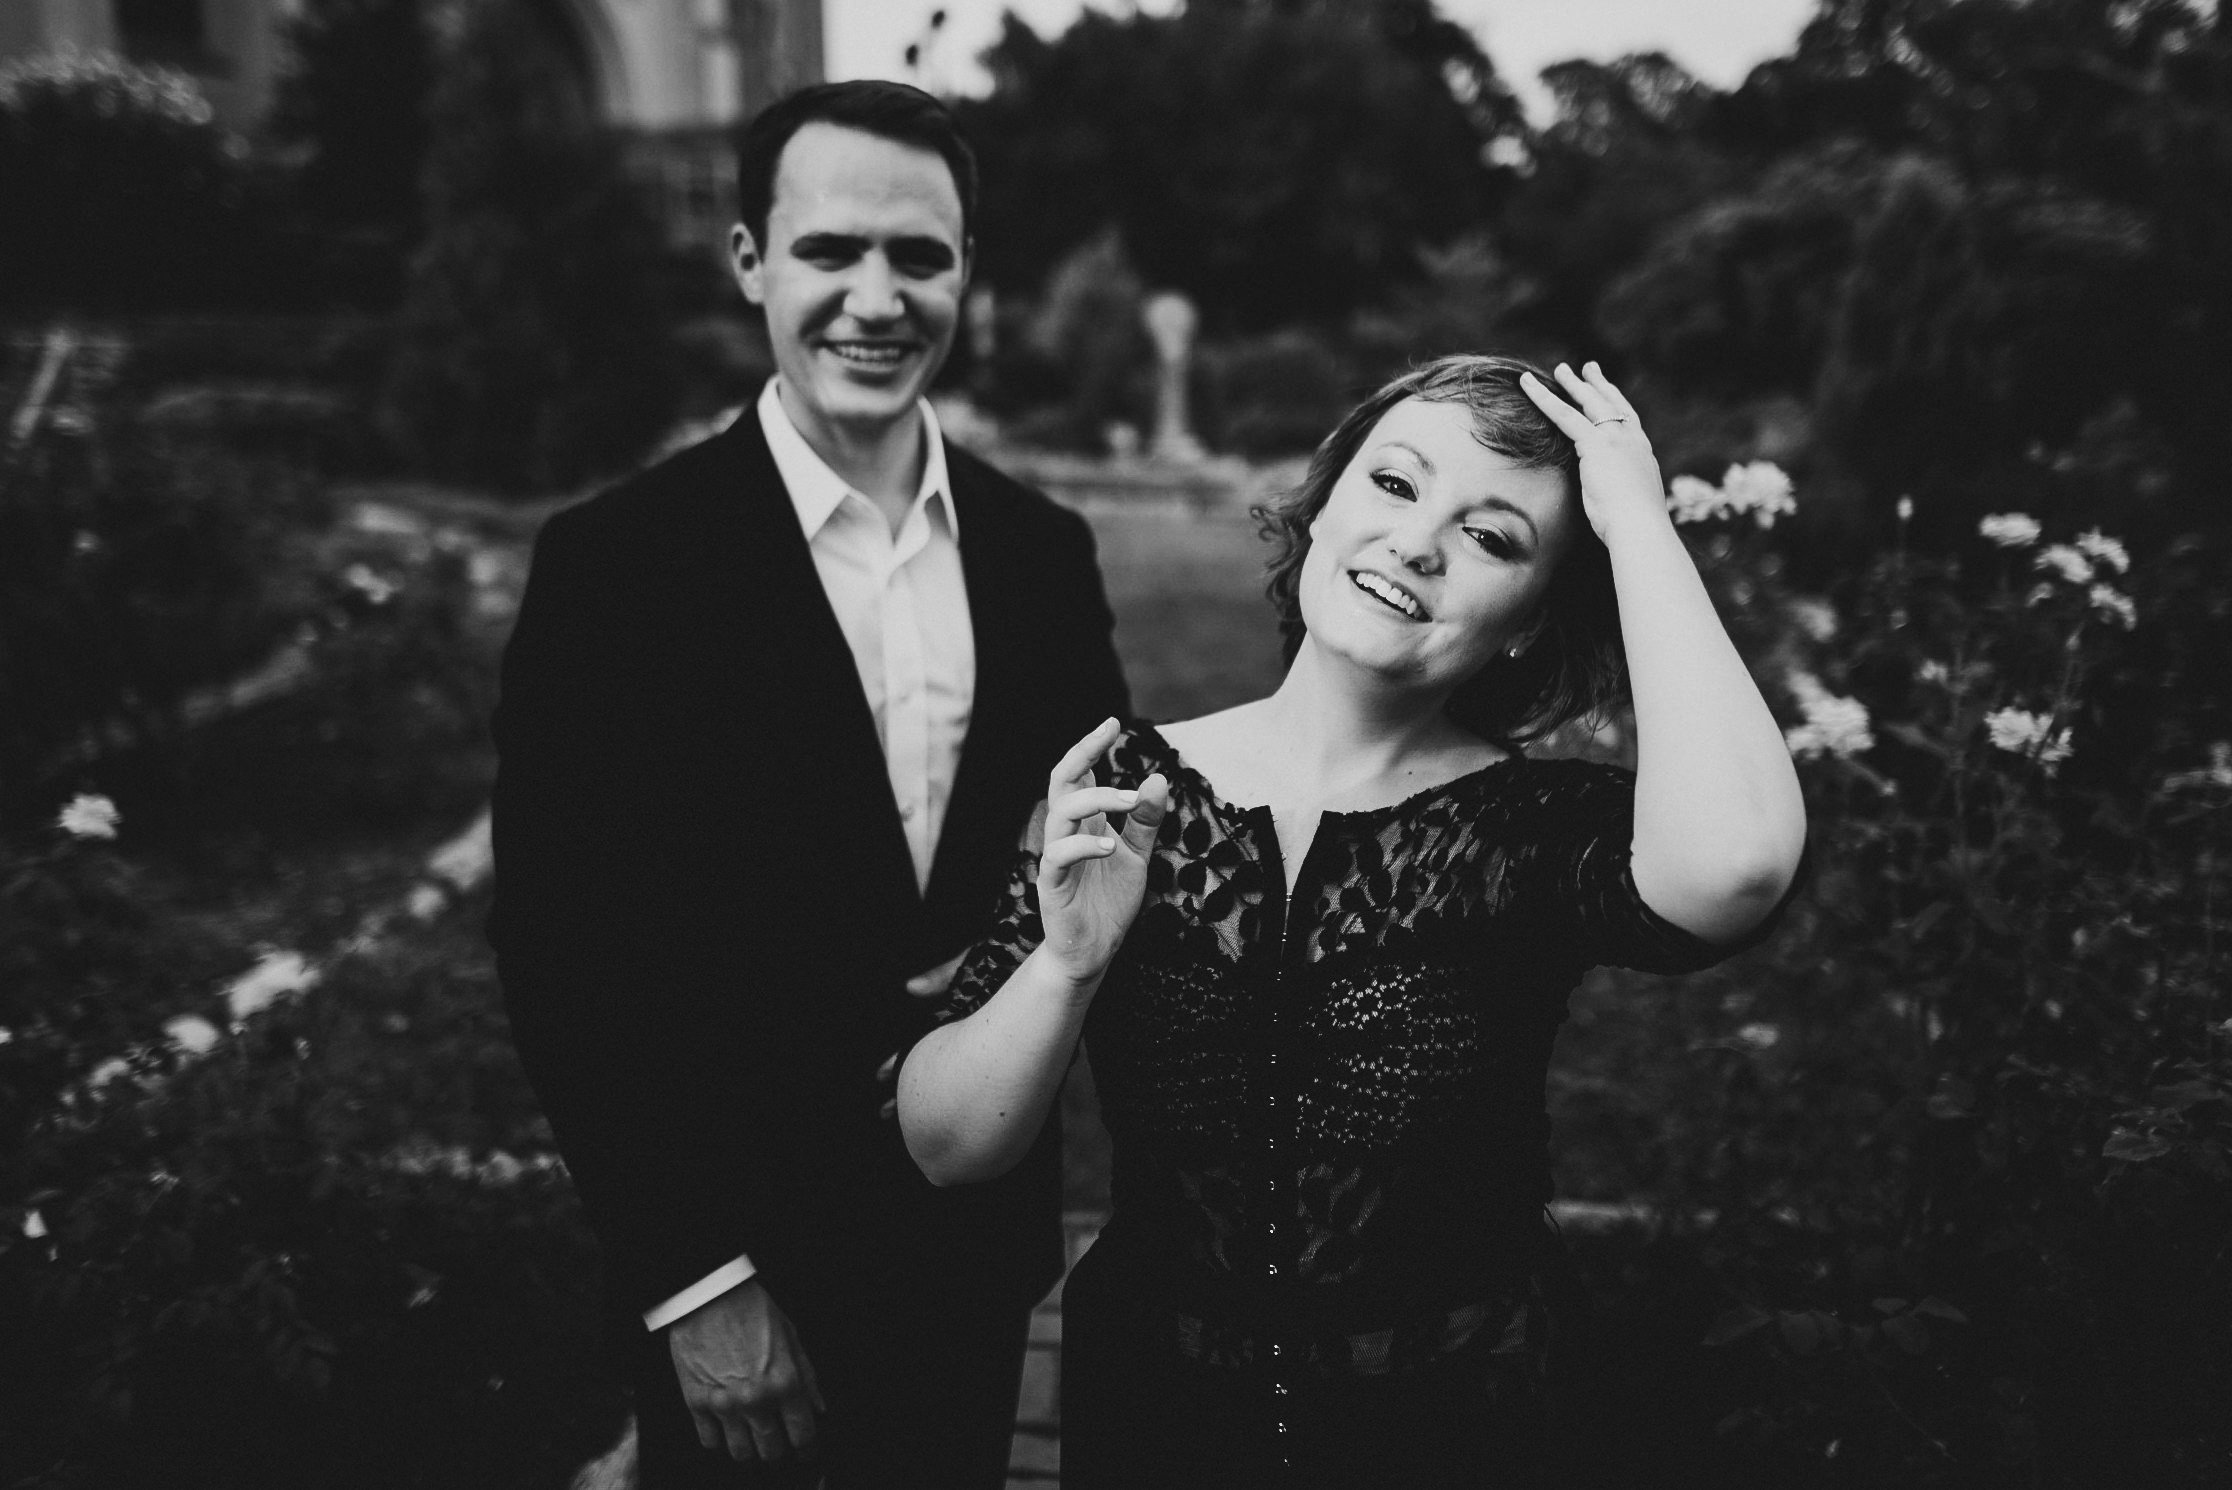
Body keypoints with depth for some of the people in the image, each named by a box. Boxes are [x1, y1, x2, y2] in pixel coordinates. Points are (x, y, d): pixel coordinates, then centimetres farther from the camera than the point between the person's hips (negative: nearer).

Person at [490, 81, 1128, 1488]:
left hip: (983, 1231, 4)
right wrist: (697, 1283, -13)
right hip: (736, 1251, -4)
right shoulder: (618, 563, -14)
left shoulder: (1042, 551, -1)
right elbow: (564, 952, -13)